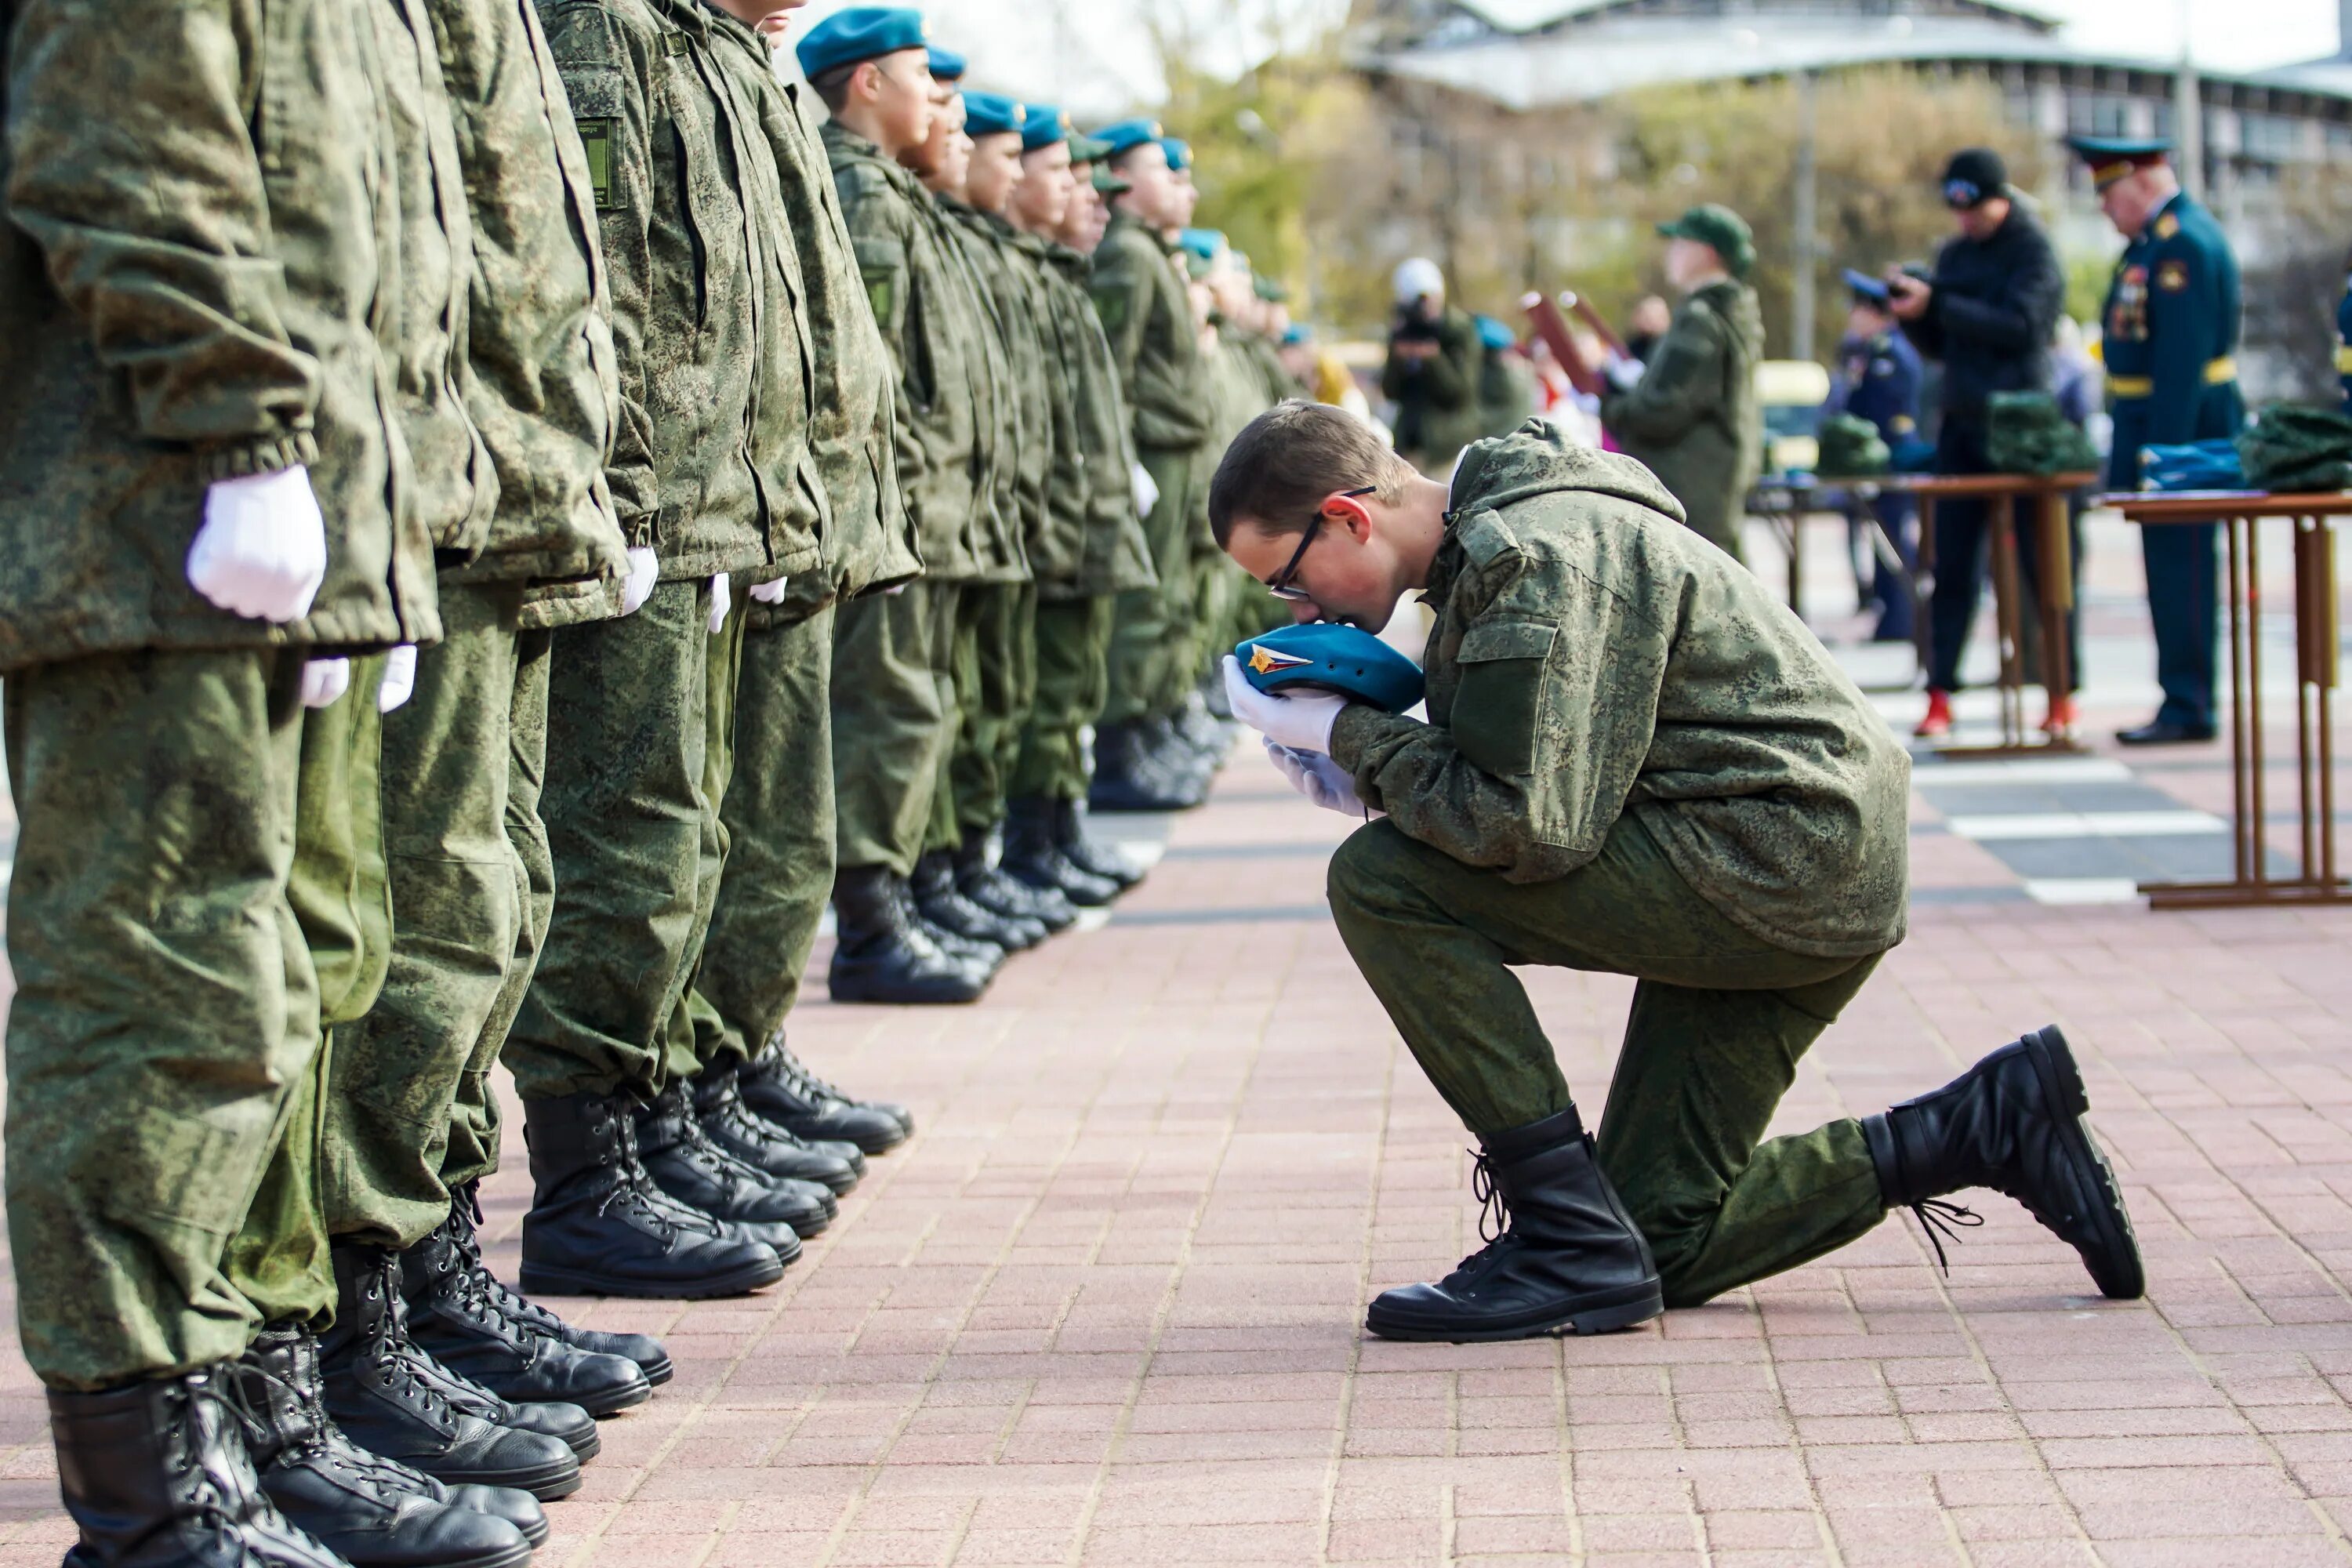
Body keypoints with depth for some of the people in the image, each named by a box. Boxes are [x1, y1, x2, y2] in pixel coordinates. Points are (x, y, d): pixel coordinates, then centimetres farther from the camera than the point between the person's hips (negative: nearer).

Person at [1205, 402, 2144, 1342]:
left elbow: (1525, 828, -24)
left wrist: (1349, 734, -13)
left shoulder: (1537, 559, -17)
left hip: (1778, 855, -11)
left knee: (1381, 883, -17)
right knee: (1656, 1239, 11)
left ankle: (1573, 1242, -14)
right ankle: (1989, 1122, 15)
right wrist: (1369, 779, 0)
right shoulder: (1484, 551, 14)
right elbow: (1537, 793, 16)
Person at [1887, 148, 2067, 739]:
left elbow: (2019, 325, -18)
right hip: (1961, 424, 6)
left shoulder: (2034, 251, -4)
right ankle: (1940, 696, 1)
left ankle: (2062, 696, 5)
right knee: (1953, 565, 1)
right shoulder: (1954, 254, 15)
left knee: (2040, 562, -1)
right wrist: (1909, 308, -2)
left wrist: (1936, 304, -21)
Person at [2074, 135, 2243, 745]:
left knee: (2181, 572, -6)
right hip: (2148, 430, 10)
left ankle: (2189, 708, -3)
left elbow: (2183, 359, -22)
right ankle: (2184, 701, 19)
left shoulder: (2185, 243, -17)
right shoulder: (2155, 239, 15)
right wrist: (2129, 448, 21)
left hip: (2184, 431, -10)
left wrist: (2162, 454, -23)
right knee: (2171, 573, 13)